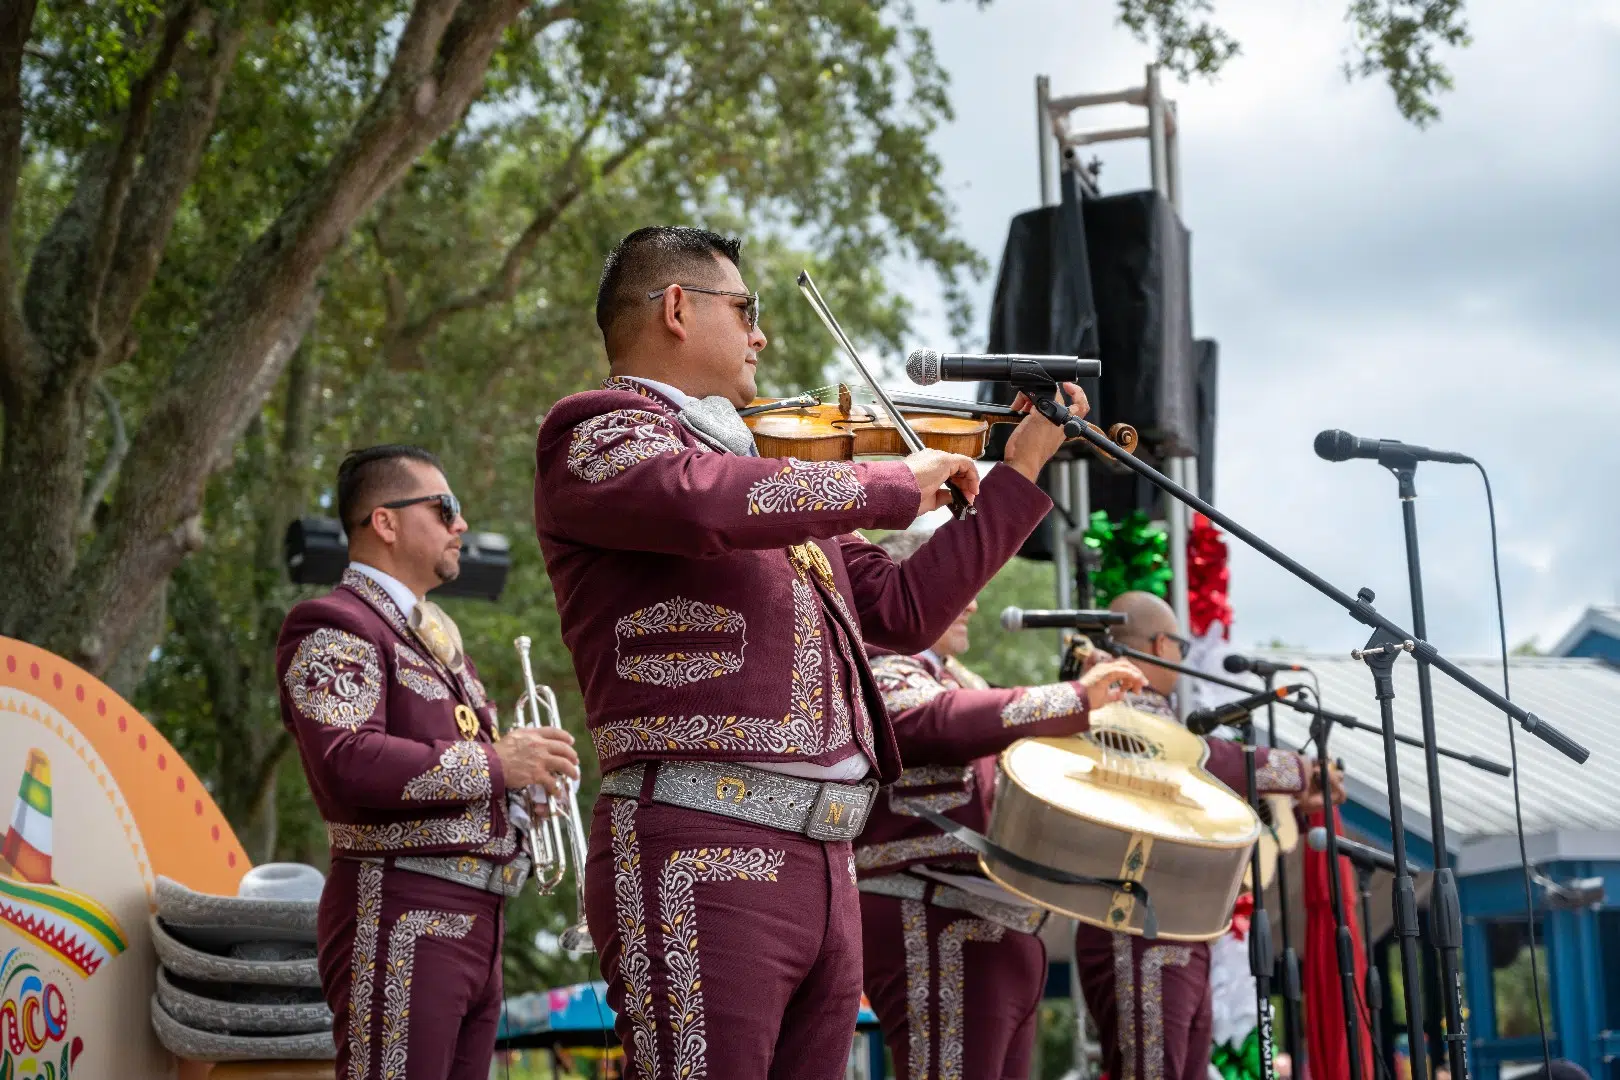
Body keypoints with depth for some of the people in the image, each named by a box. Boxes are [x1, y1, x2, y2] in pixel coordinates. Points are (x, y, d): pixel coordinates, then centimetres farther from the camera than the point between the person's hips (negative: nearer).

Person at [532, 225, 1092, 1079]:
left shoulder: (776, 478, 23)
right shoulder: (599, 433, -1)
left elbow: (904, 607, 26)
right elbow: (713, 503, -23)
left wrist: (1019, 474, 24)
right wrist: (896, 483, -9)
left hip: (823, 863, 8)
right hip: (700, 857, -8)